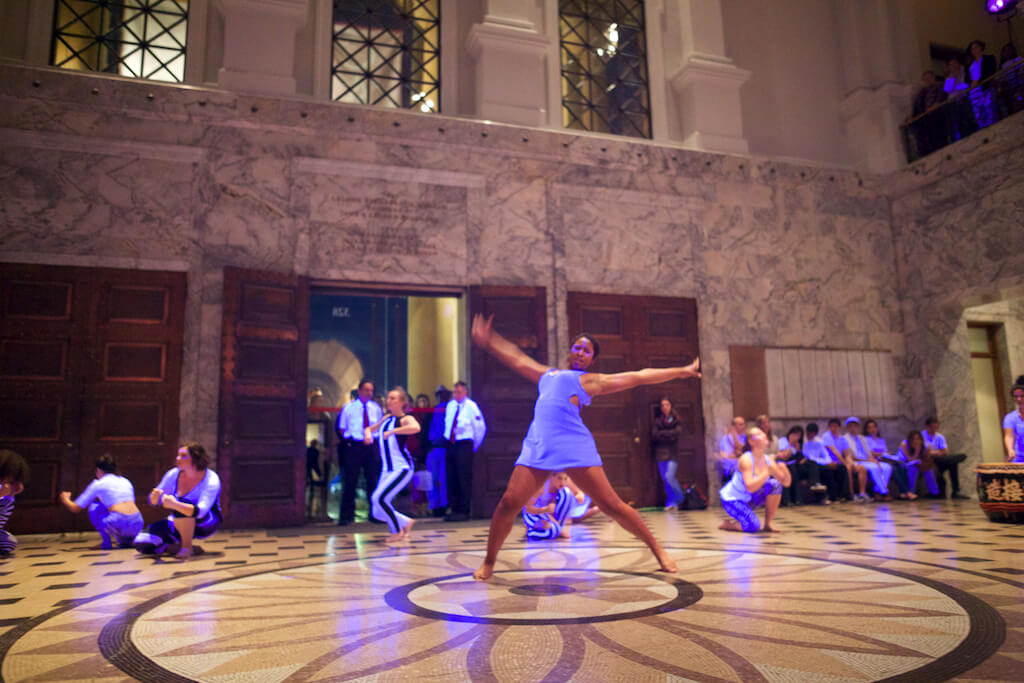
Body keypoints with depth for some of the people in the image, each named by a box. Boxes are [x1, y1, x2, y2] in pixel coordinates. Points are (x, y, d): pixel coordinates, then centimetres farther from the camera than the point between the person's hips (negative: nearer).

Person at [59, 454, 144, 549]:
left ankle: (106, 541, 12)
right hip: (137, 525, 5)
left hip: (117, 525, -5)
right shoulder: (126, 481, 24)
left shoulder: (98, 484, 12)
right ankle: (127, 540, 15)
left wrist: (65, 499, 41)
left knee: (94, 506, 22)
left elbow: (76, 508, 19)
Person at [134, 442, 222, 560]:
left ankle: (186, 547, -20)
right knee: (142, 543, -12)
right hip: (180, 523, 6)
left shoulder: (211, 480, -22)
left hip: (207, 524, -5)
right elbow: (155, 502, 1)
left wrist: (175, 504, -52)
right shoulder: (174, 474, -7)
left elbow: (200, 511, -36)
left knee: (180, 507, -36)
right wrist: (154, 497, -24)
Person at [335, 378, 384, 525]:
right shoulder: (349, 407, 1)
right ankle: (346, 516, 5)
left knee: (373, 480, 6)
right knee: (350, 481, -2)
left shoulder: (376, 408, 9)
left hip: (372, 447, 3)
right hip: (353, 447, -3)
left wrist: (372, 438, 5)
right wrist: (347, 439, -3)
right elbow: (341, 427, 6)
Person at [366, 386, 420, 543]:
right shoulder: (386, 419, 13)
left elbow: (416, 427, -32)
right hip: (387, 470, 8)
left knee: (378, 497, -23)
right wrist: (368, 433, 4)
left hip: (402, 468, -8)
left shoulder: (405, 419, -9)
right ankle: (406, 523, 28)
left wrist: (392, 431, -31)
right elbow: (370, 429, 27)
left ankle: (398, 531, -2)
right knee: (377, 512, 4)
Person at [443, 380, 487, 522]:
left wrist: (475, 446, 2)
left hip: (464, 445, -6)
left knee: (464, 479, -6)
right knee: (452, 479, 7)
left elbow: (481, 427, -2)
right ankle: (455, 510, 15)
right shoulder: (450, 405, 11)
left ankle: (463, 511, 0)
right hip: (451, 445, 6)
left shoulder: (471, 406, -5)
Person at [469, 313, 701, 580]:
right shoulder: (547, 374, 27)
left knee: (610, 504, -5)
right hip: (538, 446, 4)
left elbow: (638, 377, 11)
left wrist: (683, 371, 10)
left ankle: (657, 549, 13)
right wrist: (487, 341, 38)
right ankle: (489, 562, 10)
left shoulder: (591, 380, 12)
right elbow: (517, 359, 37)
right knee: (509, 502, -8)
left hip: (575, 446, -4)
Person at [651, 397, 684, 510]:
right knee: (665, 479, 2)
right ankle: (672, 503, 12)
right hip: (661, 453, 2)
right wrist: (670, 436, -8)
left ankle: (680, 498, 6)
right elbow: (654, 435, -4)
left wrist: (662, 433, -8)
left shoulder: (676, 420, 6)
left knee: (669, 476, -16)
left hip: (672, 453, -2)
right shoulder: (657, 421, 8)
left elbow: (678, 431, -10)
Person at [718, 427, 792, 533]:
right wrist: (767, 472, -36)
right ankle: (727, 524, 5)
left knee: (775, 484, -14)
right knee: (753, 526, -27)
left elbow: (786, 483, -2)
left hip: (750, 499, 7)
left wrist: (784, 470, -22)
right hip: (732, 499, -7)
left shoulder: (768, 460, -4)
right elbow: (750, 487, -35)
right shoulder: (746, 460, -25)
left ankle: (768, 524, -3)